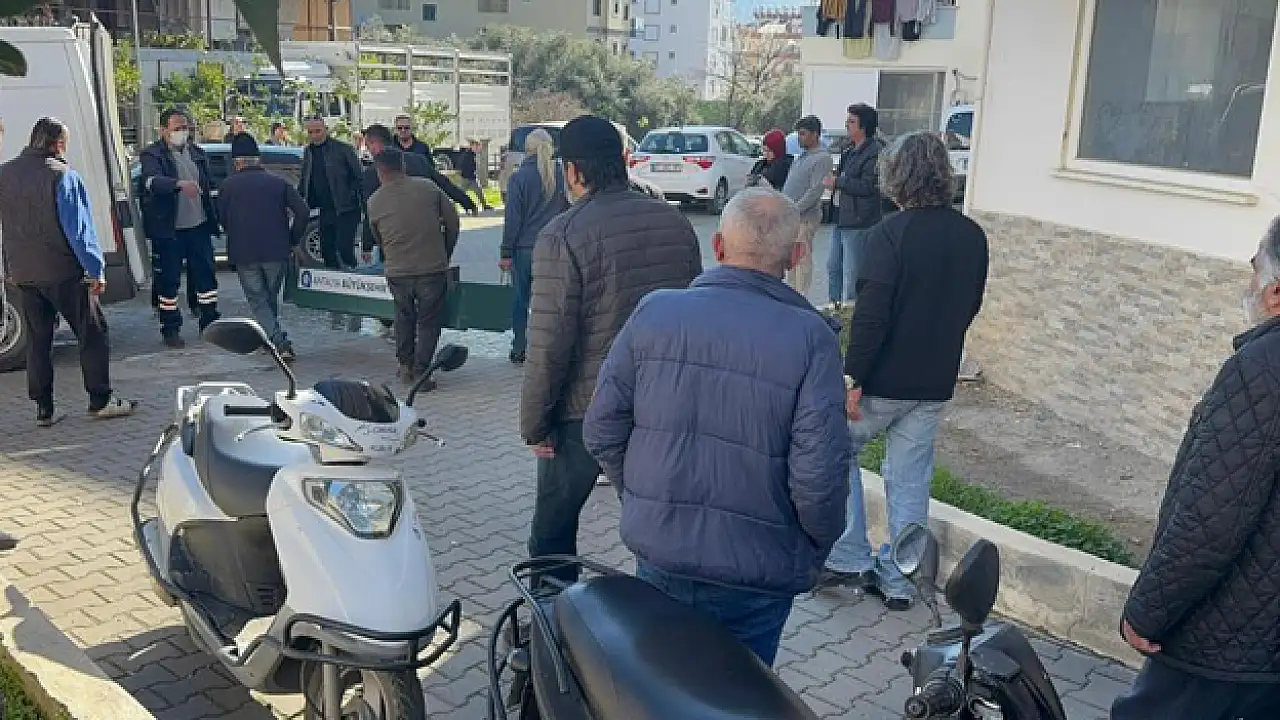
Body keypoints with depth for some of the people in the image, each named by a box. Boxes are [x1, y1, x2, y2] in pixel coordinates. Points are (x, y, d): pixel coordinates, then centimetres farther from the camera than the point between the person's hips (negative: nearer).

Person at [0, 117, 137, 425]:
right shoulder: (63, 175, -13)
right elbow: (79, 227, -14)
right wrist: (96, 269, -11)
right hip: (64, 272, -6)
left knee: (38, 340, 11)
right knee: (92, 335, 4)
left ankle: (44, 410, 13)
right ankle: (101, 401, 5)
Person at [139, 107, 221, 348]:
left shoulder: (197, 153, 13)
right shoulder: (152, 154, -7)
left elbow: (208, 186, 20)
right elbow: (152, 180, -27)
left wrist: (212, 217, 15)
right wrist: (180, 184, -44)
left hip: (198, 225, 5)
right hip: (169, 229, -5)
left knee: (206, 274, 10)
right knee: (169, 279, 1)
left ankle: (210, 322, 22)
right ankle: (170, 329, 11)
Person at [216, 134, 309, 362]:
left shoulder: (227, 186, 3)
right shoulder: (278, 182, 4)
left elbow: (222, 219, 8)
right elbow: (303, 211, -6)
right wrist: (293, 241, 3)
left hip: (243, 253, -1)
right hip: (276, 251, 1)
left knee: (258, 301, 5)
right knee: (271, 298, 19)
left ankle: (281, 343, -10)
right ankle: (274, 338, 25)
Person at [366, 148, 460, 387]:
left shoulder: (374, 201, 2)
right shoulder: (428, 187, -1)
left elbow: (378, 240, 13)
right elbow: (452, 221, 2)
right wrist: (446, 254, 15)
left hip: (397, 272, 2)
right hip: (433, 268, -2)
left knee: (404, 317, 22)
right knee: (429, 321, 9)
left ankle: (405, 365, 27)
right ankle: (420, 372, 5)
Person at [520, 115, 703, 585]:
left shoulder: (563, 235, -17)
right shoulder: (675, 222, 1)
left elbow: (549, 342, -18)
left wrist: (533, 422, -7)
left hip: (584, 410, -5)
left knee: (553, 529, 14)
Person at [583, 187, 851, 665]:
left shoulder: (654, 311, -7)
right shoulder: (811, 337, -15)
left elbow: (602, 429, -3)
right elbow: (819, 475, -20)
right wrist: (817, 549, 0)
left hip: (658, 554, 2)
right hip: (755, 573, -2)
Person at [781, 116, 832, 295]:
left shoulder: (822, 158, -10)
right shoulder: (802, 156, 18)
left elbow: (815, 190, -18)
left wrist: (795, 209, -19)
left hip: (805, 217, -9)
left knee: (802, 257, -6)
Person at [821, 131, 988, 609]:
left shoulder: (891, 233, -17)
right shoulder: (973, 237, 3)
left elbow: (871, 313, -21)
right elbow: (970, 305, 13)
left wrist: (852, 378, -17)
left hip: (885, 378, -6)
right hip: (936, 382, 6)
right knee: (910, 481, 14)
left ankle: (850, 560, 15)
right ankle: (899, 583, 21)